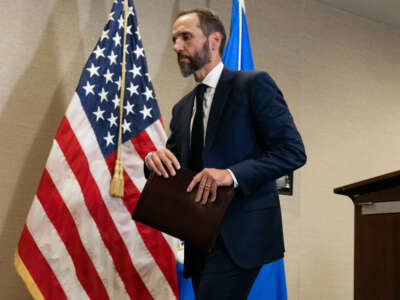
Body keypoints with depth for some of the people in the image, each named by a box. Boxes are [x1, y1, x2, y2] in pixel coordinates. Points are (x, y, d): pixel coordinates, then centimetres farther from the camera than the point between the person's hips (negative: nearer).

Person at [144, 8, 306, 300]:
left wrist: (232, 174, -22)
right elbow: (173, 167, 19)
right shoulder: (182, 109, 18)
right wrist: (155, 159, -5)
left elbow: (293, 150, -10)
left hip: (241, 231, -7)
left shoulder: (253, 84, -2)